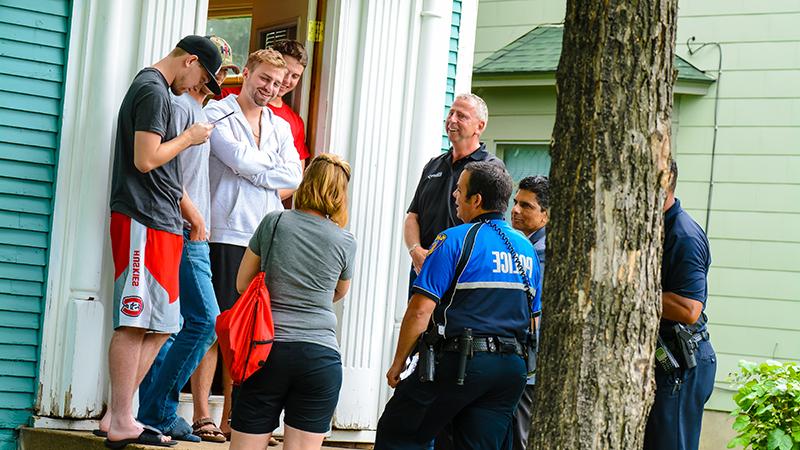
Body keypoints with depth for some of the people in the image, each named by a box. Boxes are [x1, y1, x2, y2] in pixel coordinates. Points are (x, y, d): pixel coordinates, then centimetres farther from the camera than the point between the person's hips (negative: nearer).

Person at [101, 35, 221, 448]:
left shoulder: (151, 87, 23)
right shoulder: (154, 91, -10)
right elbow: (146, 159, -18)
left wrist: (187, 208, 24)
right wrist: (189, 137, -6)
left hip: (162, 223, 11)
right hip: (144, 221, -11)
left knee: (160, 325, 10)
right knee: (136, 323, -9)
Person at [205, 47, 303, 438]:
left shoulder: (280, 126, 19)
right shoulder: (218, 114, 2)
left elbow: (294, 177, 6)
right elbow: (239, 159, -12)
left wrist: (254, 171, -4)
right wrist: (273, 167, 3)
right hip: (225, 234, -6)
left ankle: (232, 416, 11)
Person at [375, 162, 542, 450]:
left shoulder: (455, 240, -8)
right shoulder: (526, 248, 14)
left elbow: (420, 310, -12)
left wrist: (398, 363, -3)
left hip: (459, 361, -7)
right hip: (512, 368, 7)